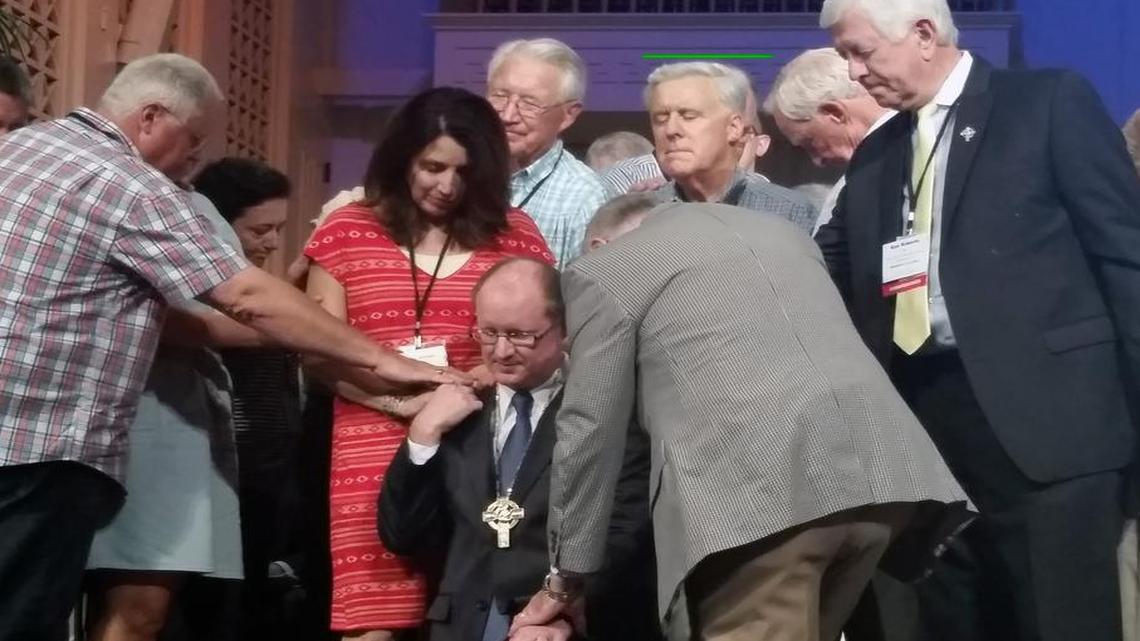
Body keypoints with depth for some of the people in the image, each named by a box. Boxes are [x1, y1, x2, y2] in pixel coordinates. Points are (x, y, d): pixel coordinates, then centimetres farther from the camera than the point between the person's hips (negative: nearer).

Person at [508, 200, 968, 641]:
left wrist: (564, 579, 23)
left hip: (759, 490, -7)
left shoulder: (605, 271, 12)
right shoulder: (777, 229, 31)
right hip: (880, 467, 7)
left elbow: (590, 435, 12)